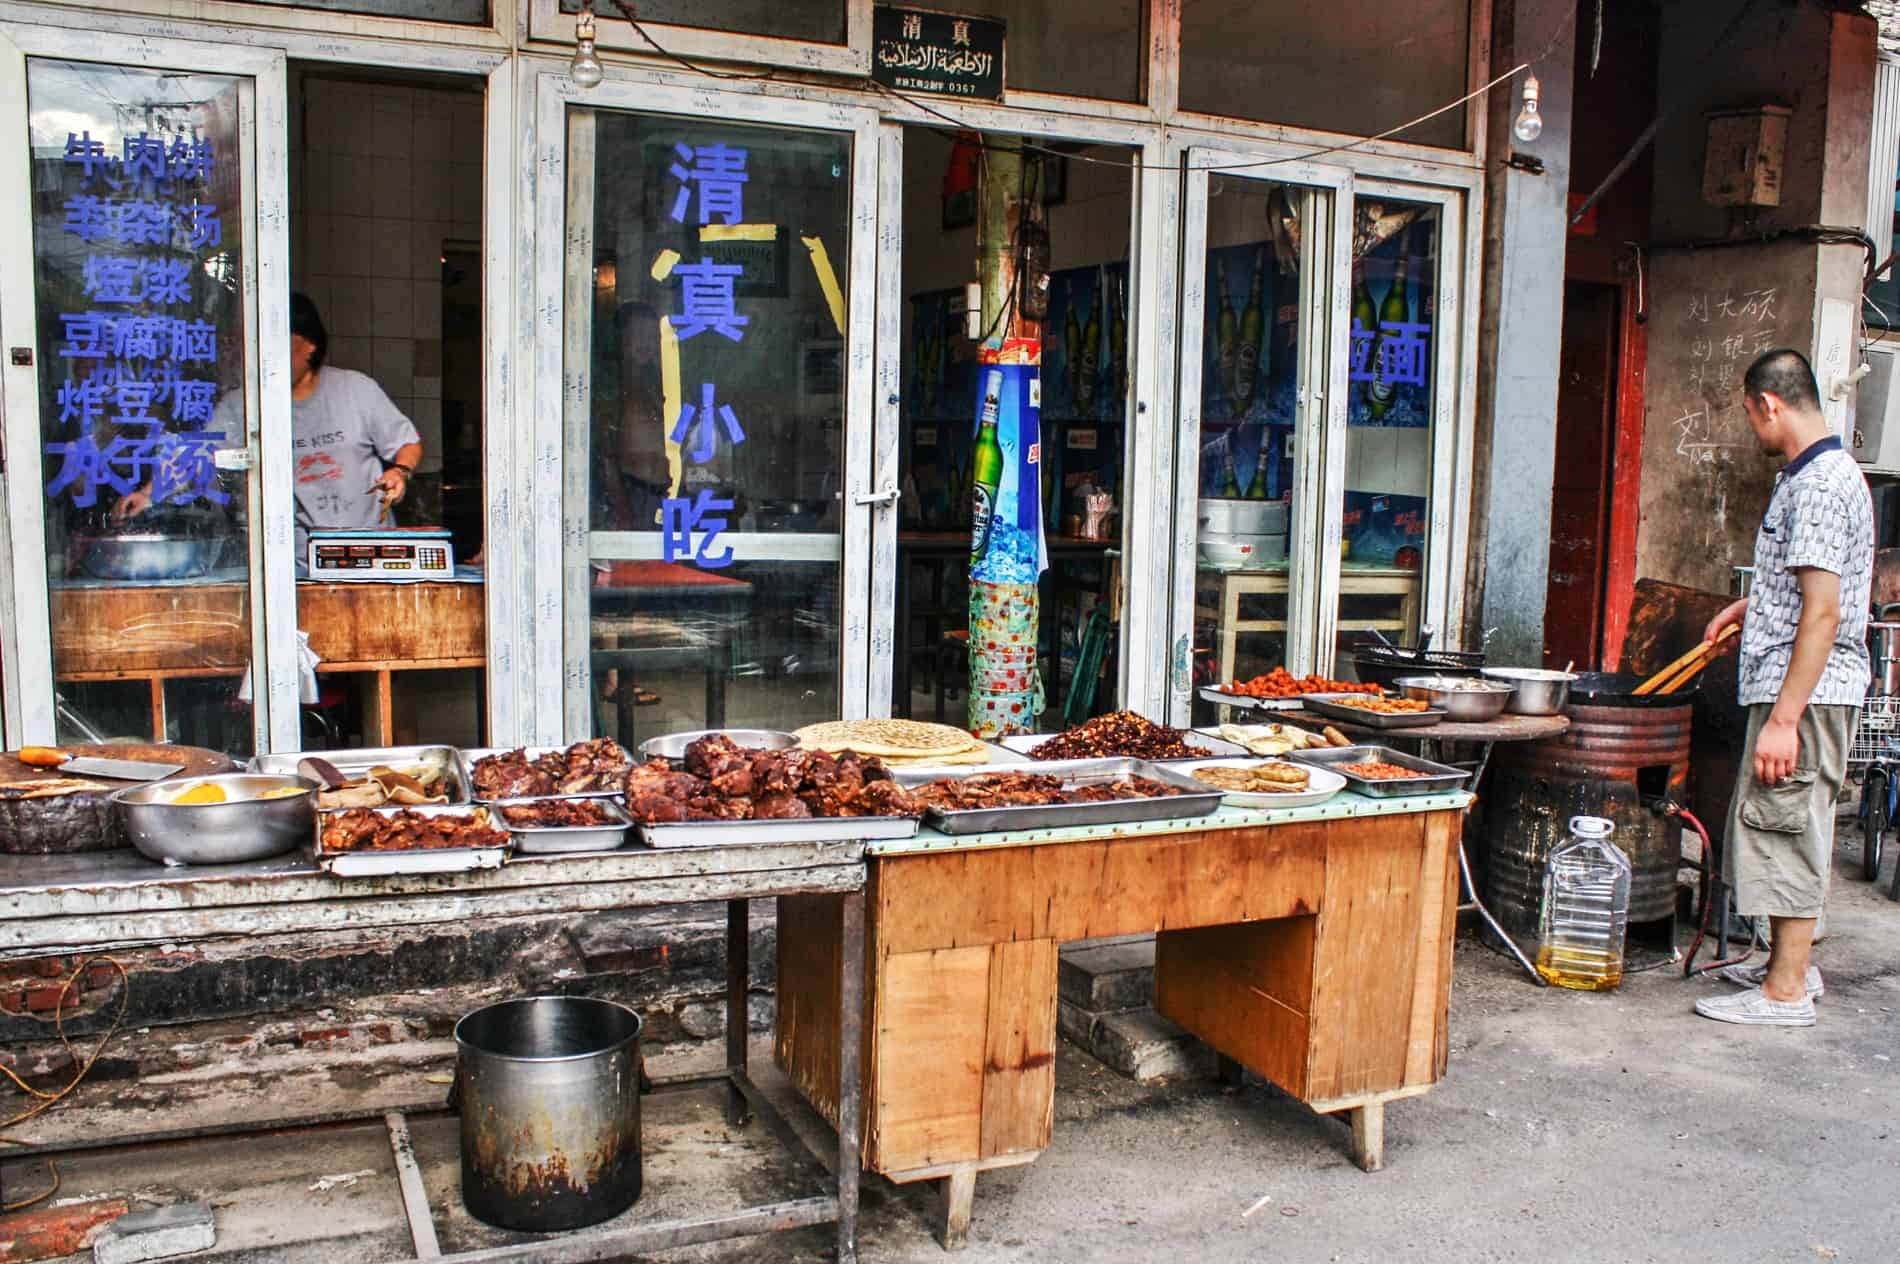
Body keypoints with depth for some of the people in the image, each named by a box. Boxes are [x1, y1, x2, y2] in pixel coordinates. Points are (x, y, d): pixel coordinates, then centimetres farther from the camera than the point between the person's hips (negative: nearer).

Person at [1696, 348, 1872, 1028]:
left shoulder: (1820, 484, -19)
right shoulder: (1817, 473, 14)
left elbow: (1823, 611, -24)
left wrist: (1784, 717, -25)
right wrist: (1753, 605, 29)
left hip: (1806, 691, -10)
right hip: (1802, 689, 10)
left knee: (1786, 828, -3)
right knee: (1779, 826, 17)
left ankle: (1786, 991, 5)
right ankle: (1789, 963, 29)